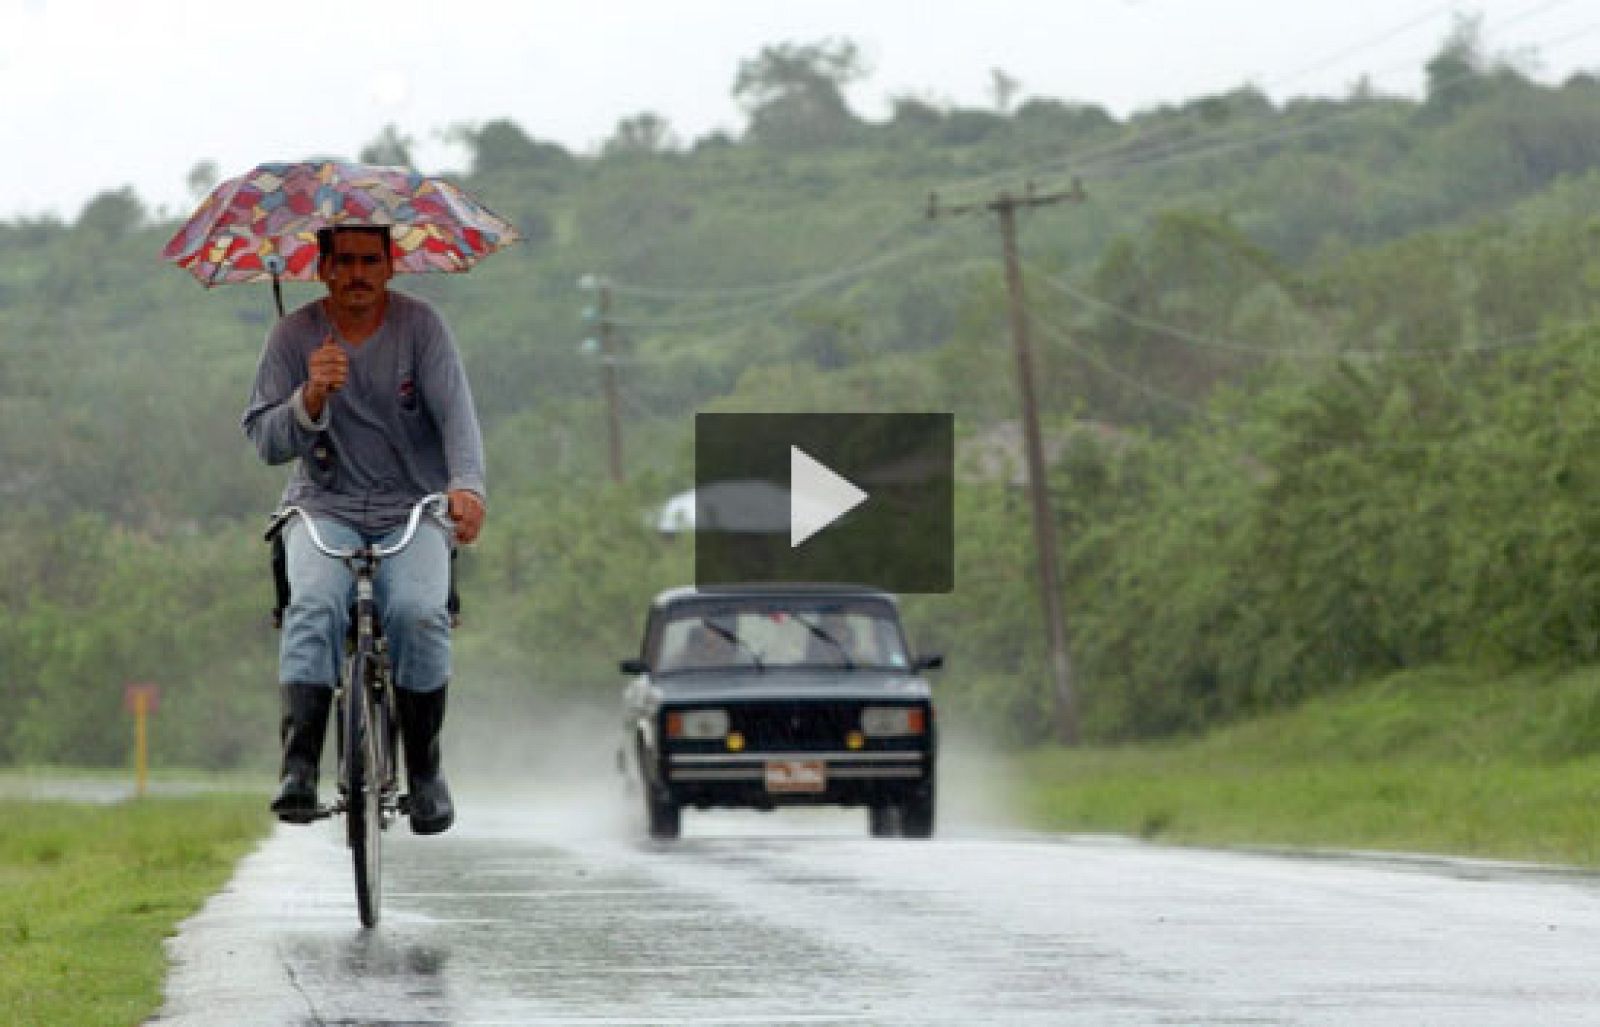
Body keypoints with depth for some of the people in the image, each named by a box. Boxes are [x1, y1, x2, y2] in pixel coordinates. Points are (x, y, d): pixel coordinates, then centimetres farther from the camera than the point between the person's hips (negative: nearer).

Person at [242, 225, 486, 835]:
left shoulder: (420, 326, -2)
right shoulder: (294, 336, 0)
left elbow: (456, 413, -12)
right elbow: (266, 442, -4)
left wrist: (466, 484, -32)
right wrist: (311, 397, -25)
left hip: (412, 510, 0)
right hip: (325, 508, 0)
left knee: (419, 614, -27)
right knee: (315, 605, -29)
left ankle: (424, 772, -11)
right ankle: (298, 768, -37)